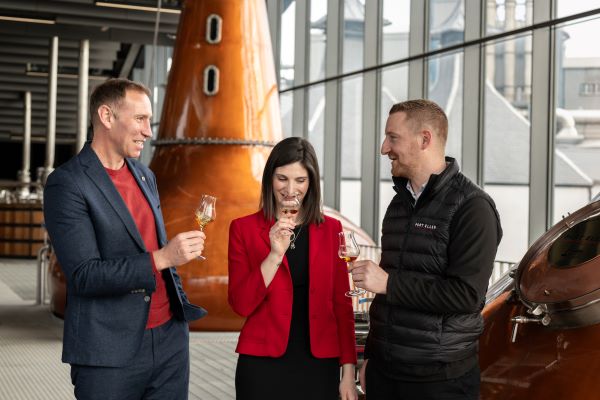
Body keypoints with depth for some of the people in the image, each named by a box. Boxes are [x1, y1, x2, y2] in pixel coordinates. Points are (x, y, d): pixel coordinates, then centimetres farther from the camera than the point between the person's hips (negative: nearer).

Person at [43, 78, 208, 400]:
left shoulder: (145, 175, 13)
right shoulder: (67, 184, -10)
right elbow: (83, 275, -17)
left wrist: (180, 302, 13)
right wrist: (162, 258, -22)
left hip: (170, 339, 6)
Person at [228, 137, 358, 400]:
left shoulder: (331, 229, 5)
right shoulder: (243, 228, 0)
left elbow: (342, 304, 6)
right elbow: (240, 305, -6)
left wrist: (348, 371, 1)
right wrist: (274, 255, -18)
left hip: (319, 364, 2)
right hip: (263, 363, -1)